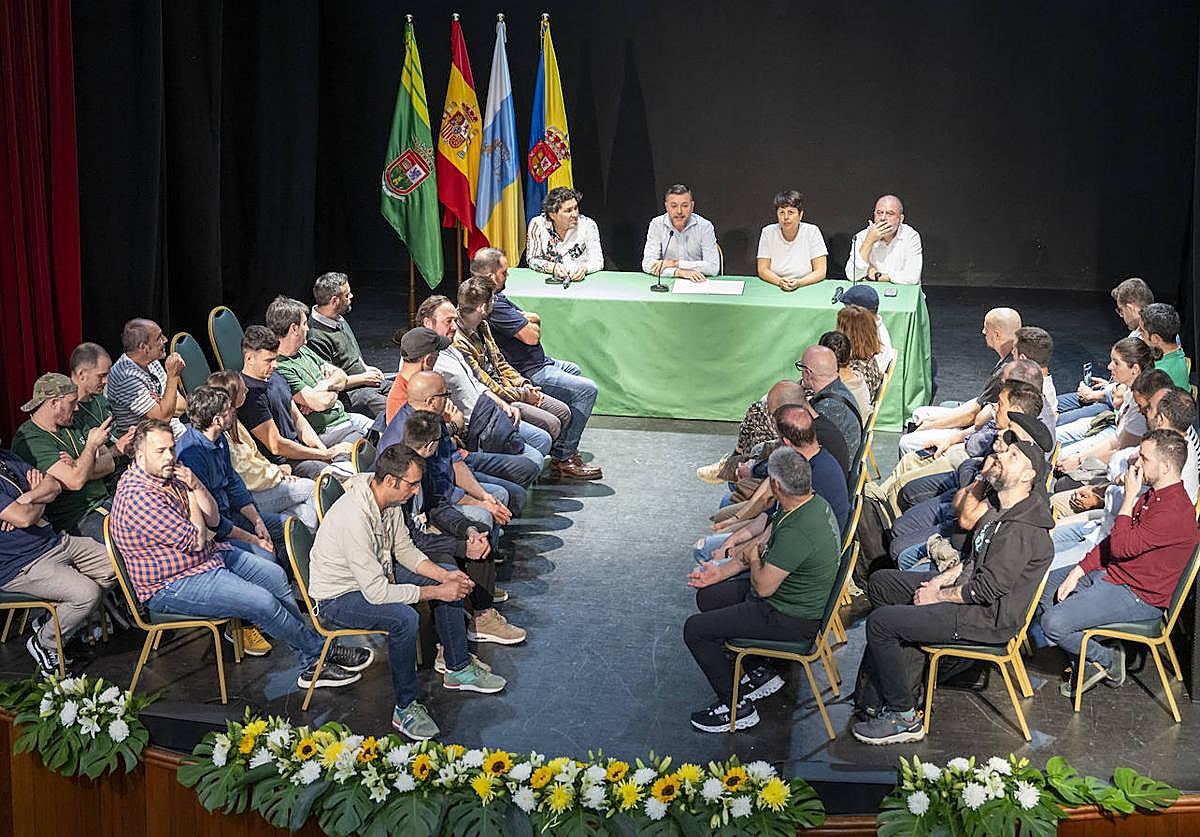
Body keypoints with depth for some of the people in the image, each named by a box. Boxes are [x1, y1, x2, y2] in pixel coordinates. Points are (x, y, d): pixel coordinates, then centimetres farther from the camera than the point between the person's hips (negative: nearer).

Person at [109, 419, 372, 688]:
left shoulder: (170, 475, 4)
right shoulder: (138, 496, -26)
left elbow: (213, 519, 6)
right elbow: (196, 540, -24)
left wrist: (196, 485, -11)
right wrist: (190, 494, -9)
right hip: (173, 586, -10)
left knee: (274, 575, 7)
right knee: (262, 601, -18)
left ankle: (312, 665, 10)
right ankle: (321, 652, 3)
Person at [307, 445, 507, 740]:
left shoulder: (390, 499, -8)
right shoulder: (354, 518, -35)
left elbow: (405, 549, 9)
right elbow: (376, 593, -33)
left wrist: (444, 576, -7)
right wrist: (436, 592, -26)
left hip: (378, 573, 10)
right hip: (337, 596, -9)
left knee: (452, 576, 8)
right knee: (404, 618, -35)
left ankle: (458, 669, 19)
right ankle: (405, 709, -17)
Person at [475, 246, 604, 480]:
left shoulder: (495, 297, 9)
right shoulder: (494, 306, -27)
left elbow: (536, 320, 12)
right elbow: (532, 336, -27)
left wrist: (525, 320, -12)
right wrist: (529, 322, -5)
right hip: (529, 374, -12)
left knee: (573, 371, 32)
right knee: (586, 389, -14)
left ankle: (566, 443, 38)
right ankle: (563, 458, -10)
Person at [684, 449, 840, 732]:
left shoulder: (798, 532, -34)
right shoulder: (812, 503, -2)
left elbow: (763, 587, -26)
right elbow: (762, 543, 11)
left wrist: (754, 557, -5)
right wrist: (722, 572, 10)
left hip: (792, 620, -10)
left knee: (695, 630, -7)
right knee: (708, 597, 19)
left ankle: (736, 705, 6)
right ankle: (761, 673, 22)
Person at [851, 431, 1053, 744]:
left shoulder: (1021, 530, -26)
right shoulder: (999, 503, 5)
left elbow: (986, 589, -26)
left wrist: (939, 596, -13)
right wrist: (942, 579, 4)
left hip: (989, 618, -11)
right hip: (966, 586, 11)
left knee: (880, 622, -16)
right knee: (880, 583, 14)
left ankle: (903, 718, -5)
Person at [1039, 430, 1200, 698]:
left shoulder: (1175, 511, -26)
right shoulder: (1152, 495, 8)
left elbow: (1120, 547, -25)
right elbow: (1112, 541, 12)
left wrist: (1129, 497, -18)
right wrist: (1078, 571, 2)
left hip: (1137, 596, -10)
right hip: (1108, 574, 11)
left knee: (1053, 623, -22)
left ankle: (1107, 661, 5)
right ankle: (1085, 660, 15)